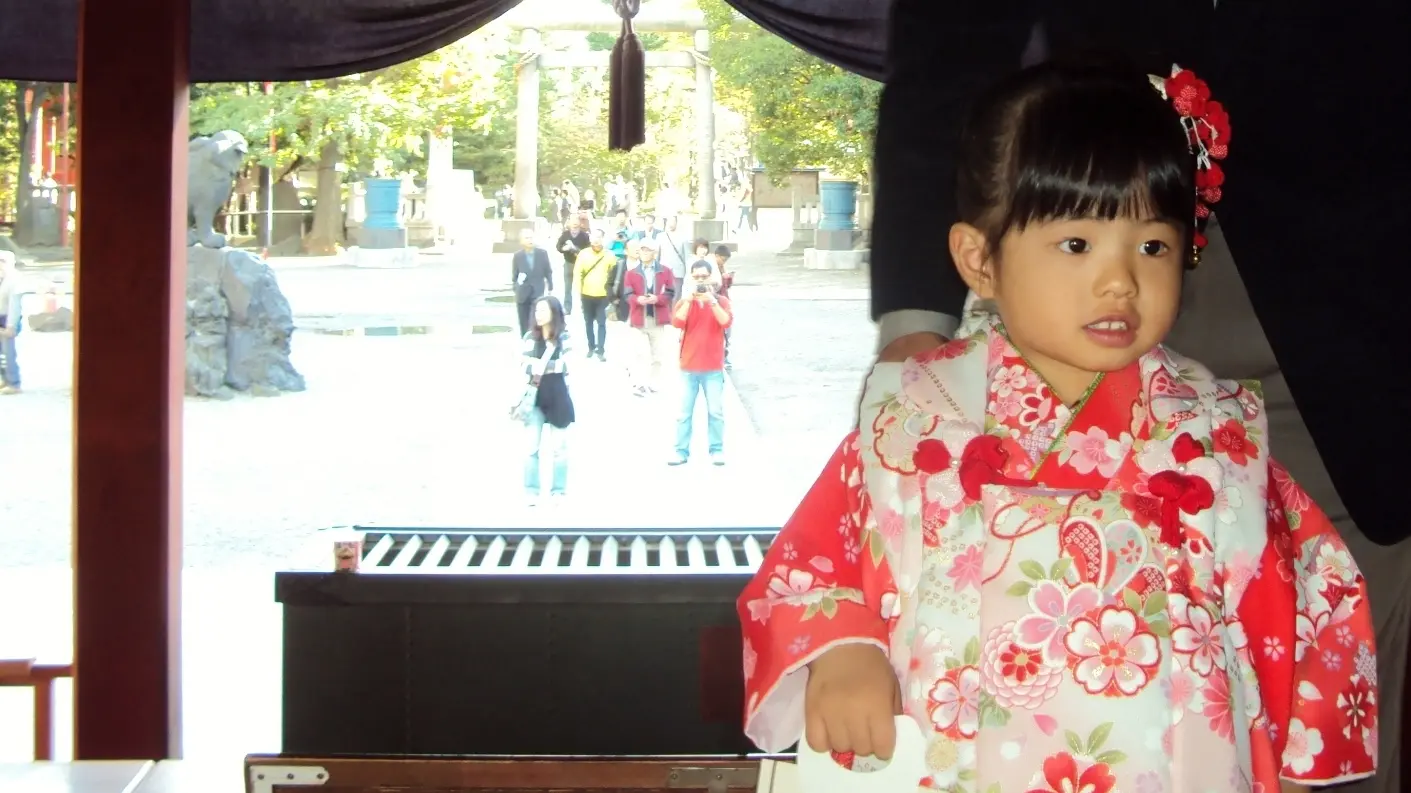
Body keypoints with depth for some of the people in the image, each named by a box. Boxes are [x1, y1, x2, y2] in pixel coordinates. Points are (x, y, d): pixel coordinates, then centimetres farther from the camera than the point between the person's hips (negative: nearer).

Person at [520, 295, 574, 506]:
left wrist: (540, 366, -13)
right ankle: (532, 491, 10)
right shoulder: (530, 337, 1)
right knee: (532, 446, 2)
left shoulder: (564, 337, -5)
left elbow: (565, 365, -15)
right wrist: (552, 366, -15)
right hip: (535, 396, 2)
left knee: (559, 447, 8)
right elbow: (526, 366, -5)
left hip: (557, 396, -2)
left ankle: (558, 491, 18)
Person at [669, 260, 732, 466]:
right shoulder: (684, 301, 5)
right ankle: (681, 451, 6)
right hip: (689, 367, 1)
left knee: (716, 411, 1)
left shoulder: (721, 301, 3)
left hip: (713, 368, -1)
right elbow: (677, 322, -14)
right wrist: (689, 299, -20)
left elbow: (726, 322, -16)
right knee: (684, 411, 2)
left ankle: (717, 450, 9)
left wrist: (711, 300, -24)